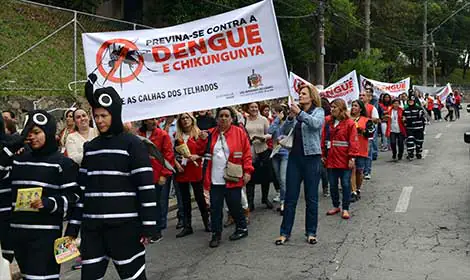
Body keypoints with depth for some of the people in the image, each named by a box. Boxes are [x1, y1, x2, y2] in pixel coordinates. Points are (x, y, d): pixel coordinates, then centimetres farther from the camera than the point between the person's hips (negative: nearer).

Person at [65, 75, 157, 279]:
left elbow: (146, 187, -9)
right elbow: (82, 188, 15)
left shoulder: (132, 144, -5)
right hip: (92, 226, 6)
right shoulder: (90, 147, 12)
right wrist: (73, 226, 12)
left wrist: (149, 225, -12)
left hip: (124, 225, -5)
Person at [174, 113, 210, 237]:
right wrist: (176, 163, -4)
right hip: (181, 170, 3)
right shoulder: (177, 136, 9)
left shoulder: (199, 134, 0)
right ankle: (187, 226, 15)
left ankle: (207, 222, 19)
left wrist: (196, 156, -17)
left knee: (199, 197, 3)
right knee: (185, 199, 9)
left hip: (195, 170, -3)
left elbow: (205, 151, -1)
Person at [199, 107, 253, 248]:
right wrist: (203, 140, -4)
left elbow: (246, 153, -2)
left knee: (234, 206, 4)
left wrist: (247, 171, -9)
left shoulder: (240, 133, 0)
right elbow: (203, 151, 14)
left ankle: (242, 228, 26)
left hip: (232, 179, -3)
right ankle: (216, 234, 16)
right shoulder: (210, 134, 10)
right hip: (215, 180, 3)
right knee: (215, 208, 4)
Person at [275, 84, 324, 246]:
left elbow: (316, 123, -21)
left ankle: (311, 232, 17)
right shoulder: (297, 111, 11)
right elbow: (284, 129, -1)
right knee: (290, 197, 6)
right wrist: (290, 117, -17)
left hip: (311, 157, -3)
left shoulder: (318, 111, 2)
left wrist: (300, 114, -29)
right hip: (295, 157, 4)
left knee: (311, 197, 6)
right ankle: (285, 233, 13)